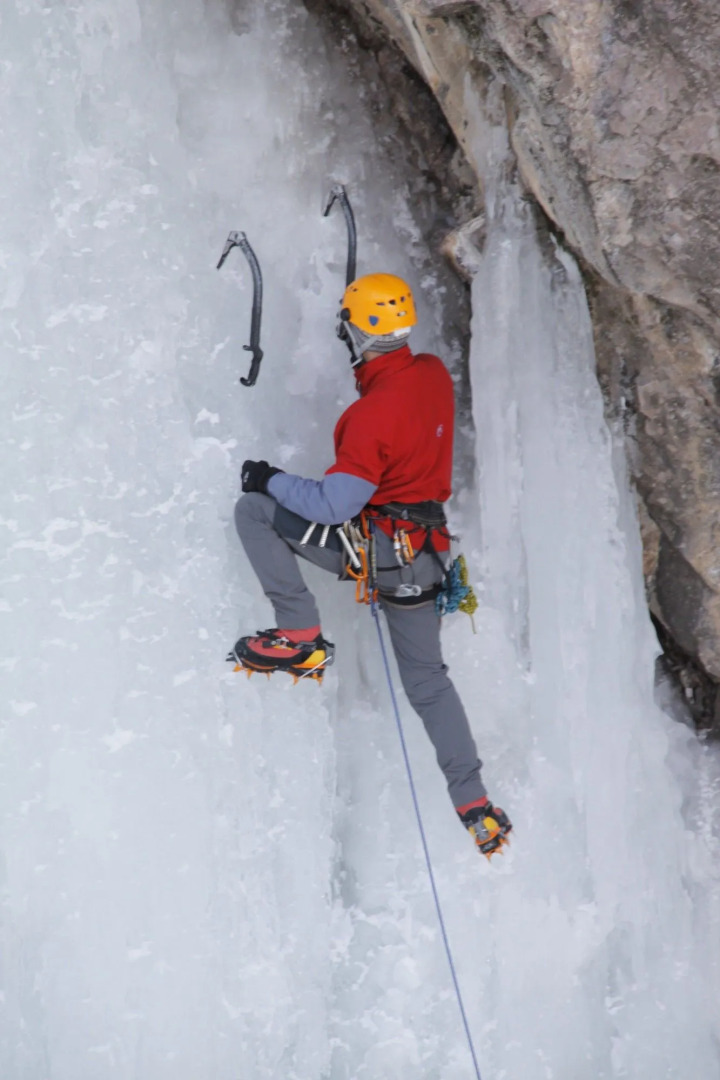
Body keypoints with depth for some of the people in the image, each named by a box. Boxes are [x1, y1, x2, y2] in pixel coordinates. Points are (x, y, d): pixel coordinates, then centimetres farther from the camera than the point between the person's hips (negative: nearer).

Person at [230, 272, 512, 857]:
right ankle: (474, 803, 19)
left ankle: (302, 636, -5)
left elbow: (335, 505, -23)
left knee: (253, 510, -4)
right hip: (427, 550, 8)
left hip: (376, 542, -8)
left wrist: (272, 480, -8)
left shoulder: (373, 414, -23)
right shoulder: (434, 375, 0)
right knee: (426, 678, 19)